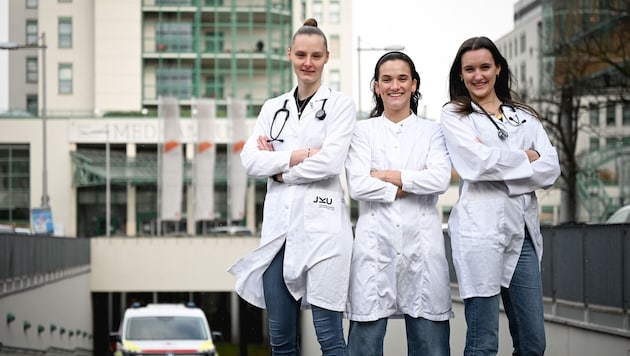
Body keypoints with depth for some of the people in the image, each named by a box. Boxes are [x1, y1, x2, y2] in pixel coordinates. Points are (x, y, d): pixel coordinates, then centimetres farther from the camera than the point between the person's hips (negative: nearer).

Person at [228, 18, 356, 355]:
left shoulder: (340, 104, 3)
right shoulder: (273, 108, 15)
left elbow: (330, 162, -11)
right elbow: (249, 160, 2)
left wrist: (278, 166, -2)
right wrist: (298, 155, -9)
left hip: (321, 224, -5)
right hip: (278, 225, 5)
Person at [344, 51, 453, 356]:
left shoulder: (431, 131, 13)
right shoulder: (364, 131, 11)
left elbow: (441, 179, -5)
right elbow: (357, 185, -4)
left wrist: (387, 176, -5)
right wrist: (413, 183, -5)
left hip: (421, 240, 1)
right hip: (376, 240, 0)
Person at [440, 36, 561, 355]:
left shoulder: (525, 117, 19)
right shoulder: (453, 116, 8)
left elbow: (550, 171, 4)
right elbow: (477, 163, -10)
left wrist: (499, 163, -8)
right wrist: (525, 158, 1)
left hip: (523, 230, 4)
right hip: (480, 229, -4)